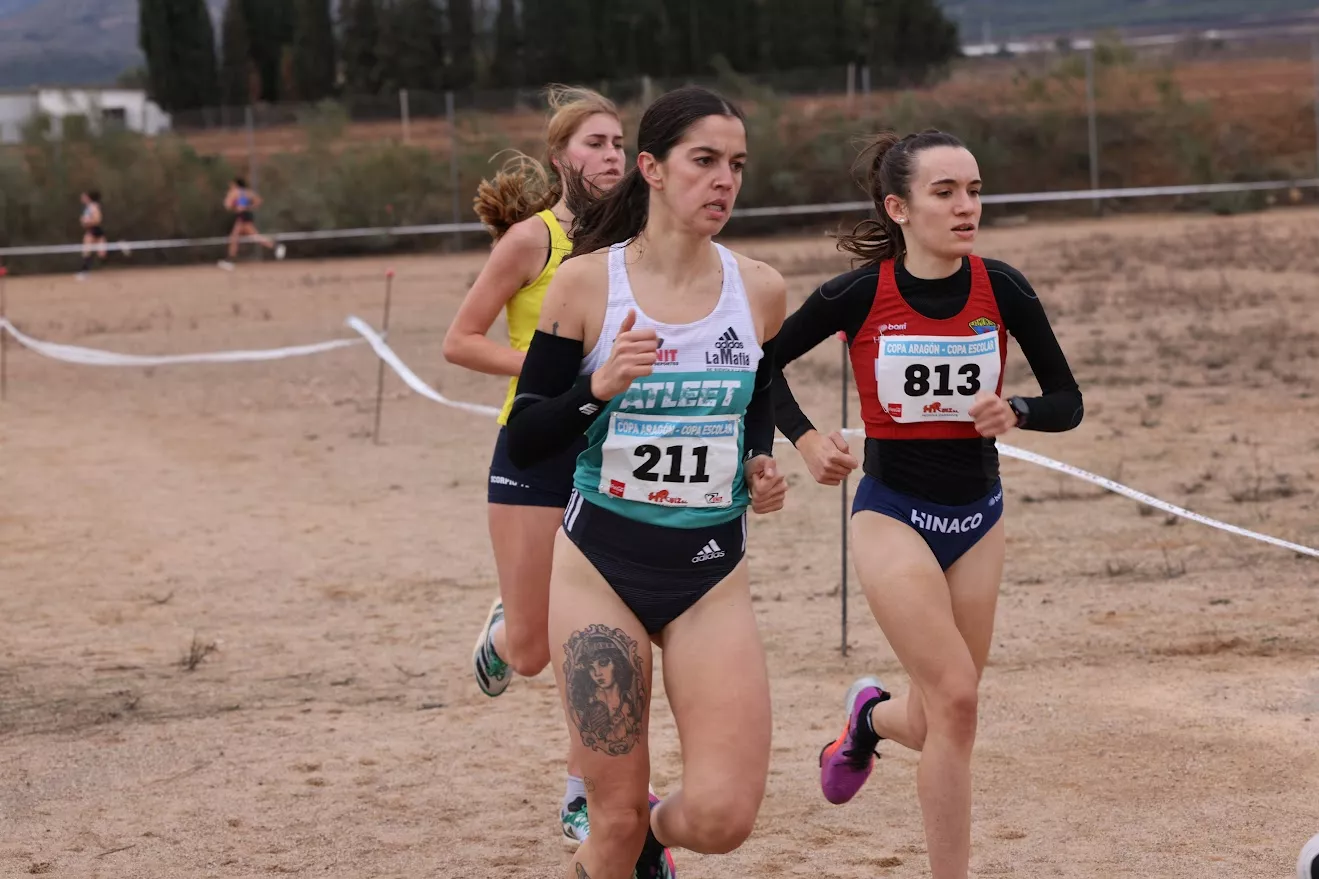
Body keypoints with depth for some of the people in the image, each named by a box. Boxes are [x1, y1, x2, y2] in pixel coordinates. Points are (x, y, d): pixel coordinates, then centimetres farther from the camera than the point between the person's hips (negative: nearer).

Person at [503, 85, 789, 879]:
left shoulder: (760, 290, 0)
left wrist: (760, 470, -2)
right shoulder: (586, 283, -8)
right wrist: (598, 389, -24)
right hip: (602, 566, -2)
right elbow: (523, 443, -7)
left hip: (712, 574, 2)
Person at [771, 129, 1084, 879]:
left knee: (942, 719, 10)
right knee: (956, 700, -17)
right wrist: (805, 439, -10)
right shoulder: (859, 295, -14)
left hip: (978, 517, 3)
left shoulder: (1001, 288, -8)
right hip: (894, 514, -3)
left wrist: (1014, 413, -22)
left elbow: (1067, 403, -2)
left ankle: (870, 716, 46)